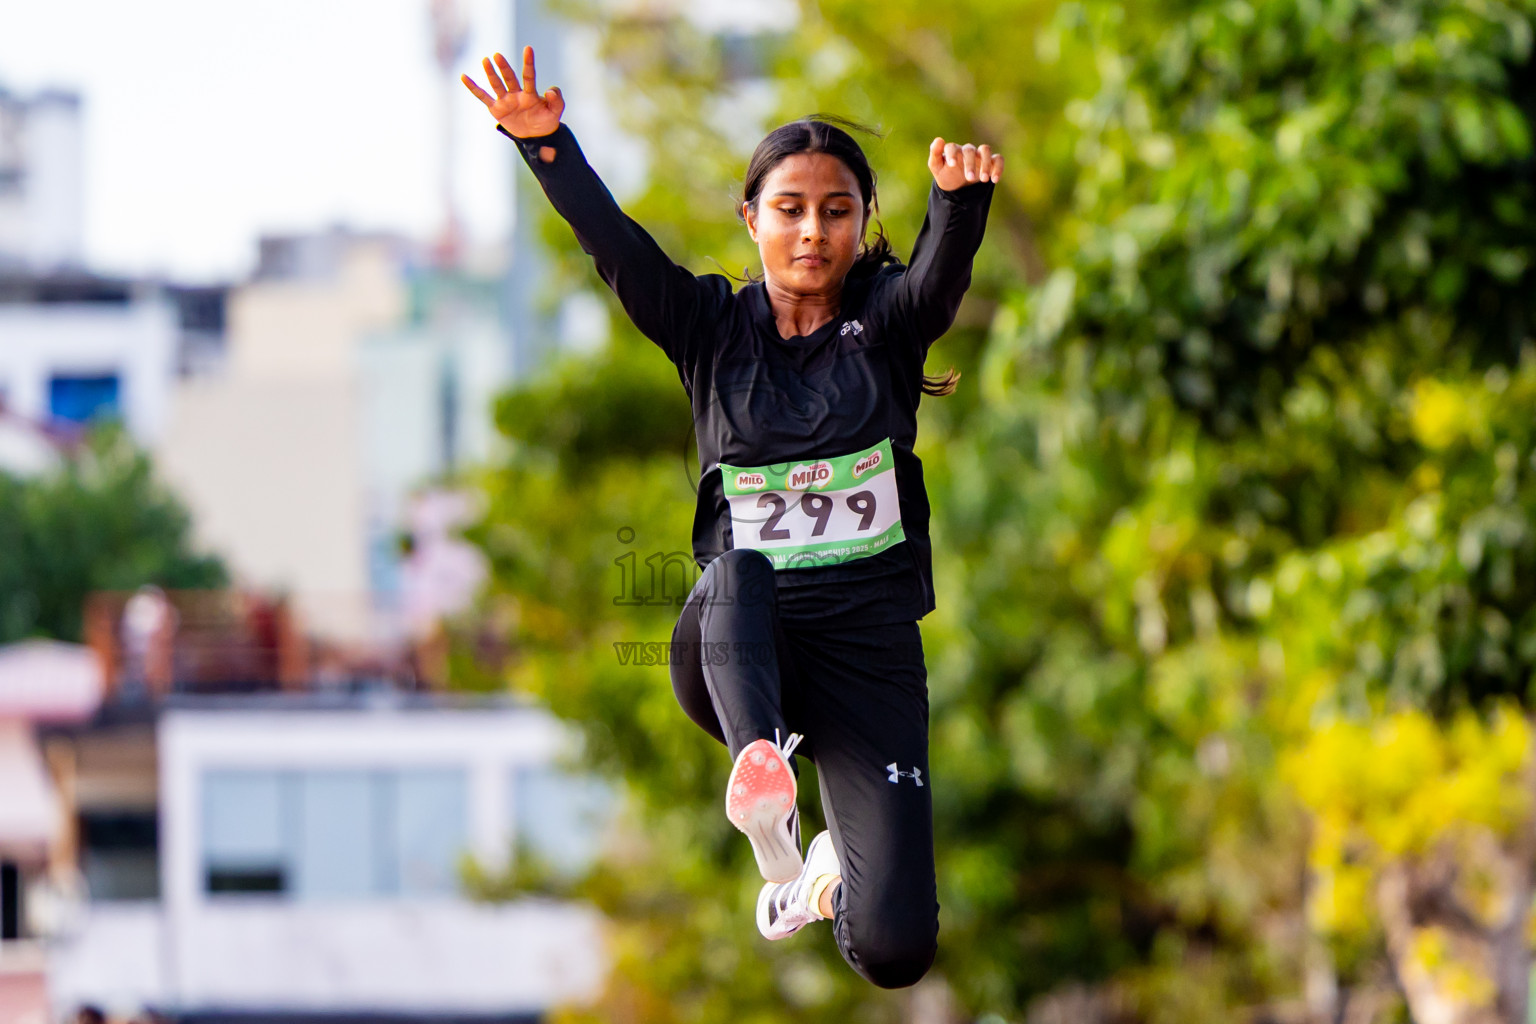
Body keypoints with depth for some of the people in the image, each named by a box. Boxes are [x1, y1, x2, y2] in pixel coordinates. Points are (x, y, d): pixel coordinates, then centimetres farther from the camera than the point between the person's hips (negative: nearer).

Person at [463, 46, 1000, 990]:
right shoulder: (713, 327, 5)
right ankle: (763, 767, -57)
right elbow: (616, 245, -10)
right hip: (732, 650, 0)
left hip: (869, 643, 0)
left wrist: (962, 195, -43)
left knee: (895, 950, -11)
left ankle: (829, 874, 24)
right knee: (736, 569, -37)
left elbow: (943, 272, -20)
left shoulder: (886, 320, 3)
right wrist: (546, 144, -29)